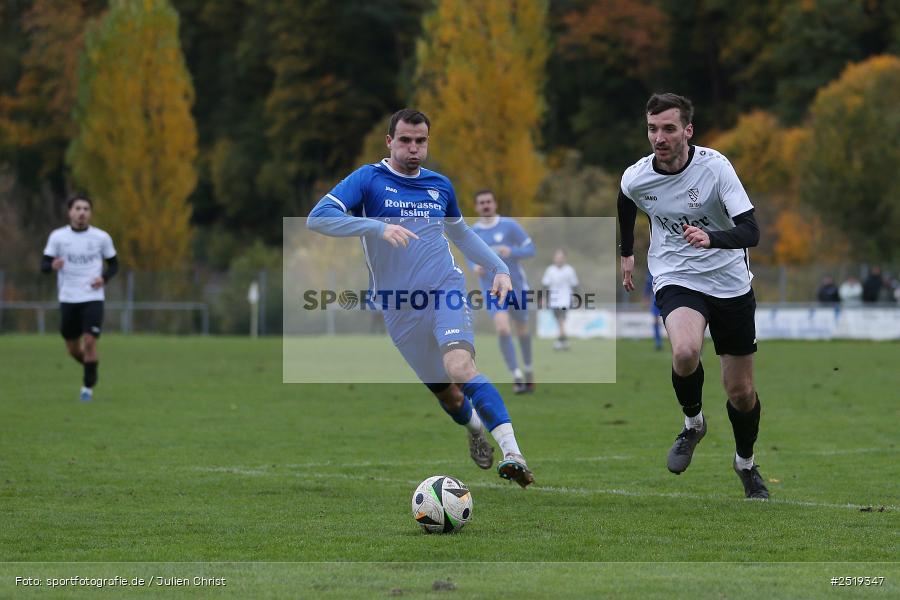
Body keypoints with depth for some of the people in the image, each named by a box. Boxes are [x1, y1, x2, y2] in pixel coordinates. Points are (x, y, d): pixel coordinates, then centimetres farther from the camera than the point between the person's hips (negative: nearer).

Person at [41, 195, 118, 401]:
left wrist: (104, 277, -10)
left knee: (89, 342, -15)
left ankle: (88, 386, -1)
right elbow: (44, 265, 0)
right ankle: (92, 370, 37)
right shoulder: (57, 236, 0)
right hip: (68, 299, 2)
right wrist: (52, 266, -24)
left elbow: (114, 264, 11)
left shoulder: (101, 237, 0)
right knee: (73, 349, 8)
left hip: (93, 298, -2)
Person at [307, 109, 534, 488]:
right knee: (447, 394, 9)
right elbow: (317, 219, -17)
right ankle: (475, 429, 45)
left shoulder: (440, 185, 10)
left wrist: (499, 268, 15)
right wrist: (378, 227, -28)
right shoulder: (368, 179, -2)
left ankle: (512, 454, -37)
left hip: (445, 290, 0)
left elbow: (461, 234, 28)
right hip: (400, 309, 0)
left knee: (460, 367, -28)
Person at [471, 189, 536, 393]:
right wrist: (474, 267, -8)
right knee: (502, 330, -20)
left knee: (522, 329, 14)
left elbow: (530, 249, -6)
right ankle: (517, 376, -14)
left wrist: (511, 252, -25)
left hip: (516, 286, 0)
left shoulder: (509, 225, -6)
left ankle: (528, 368, 39)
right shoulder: (472, 232, 2)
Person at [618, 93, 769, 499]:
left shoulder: (715, 167, -18)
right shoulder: (636, 178, -9)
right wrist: (626, 253, 28)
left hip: (729, 282, 0)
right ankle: (693, 423, -1)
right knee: (685, 352, -32)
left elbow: (750, 231, -25)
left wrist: (711, 238, -44)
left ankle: (746, 463, 36)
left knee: (741, 392, 5)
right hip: (676, 280, 0)